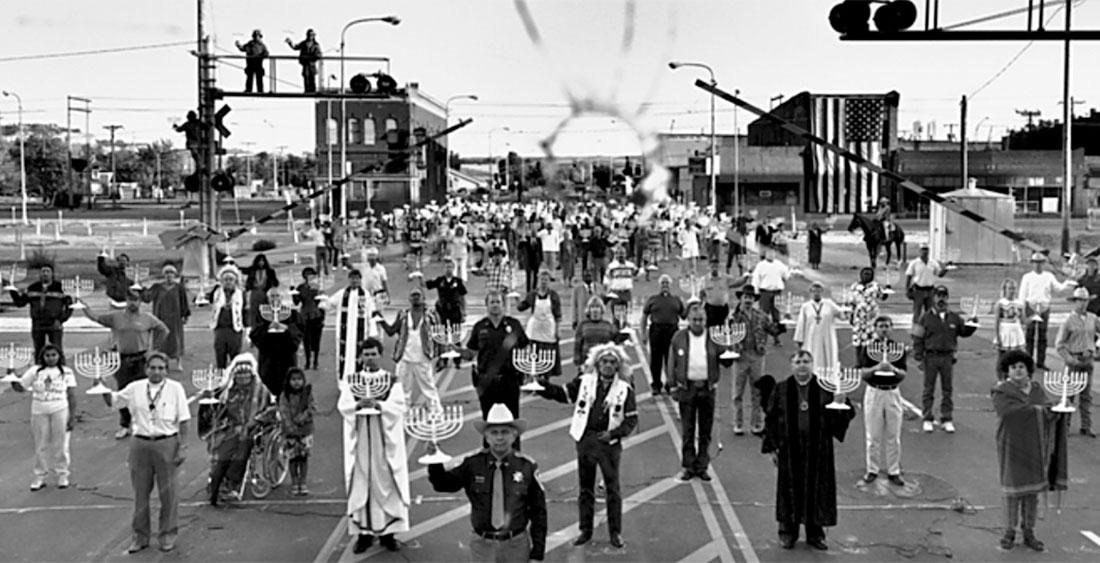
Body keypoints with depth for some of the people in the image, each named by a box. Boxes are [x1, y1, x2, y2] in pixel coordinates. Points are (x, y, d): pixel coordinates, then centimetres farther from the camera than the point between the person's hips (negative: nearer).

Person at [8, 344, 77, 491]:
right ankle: (40, 476, 19)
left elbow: (72, 396, -1)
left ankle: (62, 475, 17)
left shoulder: (66, 372, -1)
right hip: (39, 412, 2)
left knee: (60, 445, 5)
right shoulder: (35, 371, 4)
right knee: (41, 446, 9)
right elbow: (20, 387, 7)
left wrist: (72, 416, -5)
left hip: (60, 411, -2)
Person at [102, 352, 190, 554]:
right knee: (140, 492, 10)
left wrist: (182, 447, -9)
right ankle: (141, 535, 23)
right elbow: (113, 401, 14)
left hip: (166, 443, -3)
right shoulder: (135, 388, 3)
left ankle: (168, 534, 21)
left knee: (167, 491, 7)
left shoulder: (175, 389, -5)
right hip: (140, 443, 3)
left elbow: (183, 421, -4)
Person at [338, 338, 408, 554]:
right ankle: (363, 533, 7)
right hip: (359, 440, 1)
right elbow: (343, 406, -4)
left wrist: (378, 405, -23)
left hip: (385, 440, -1)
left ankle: (387, 532, 8)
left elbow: (399, 407, -7)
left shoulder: (392, 381, 4)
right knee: (360, 485, 1)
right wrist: (358, 404, -23)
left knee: (385, 485, 0)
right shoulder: (351, 381, 8)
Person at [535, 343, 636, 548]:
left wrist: (613, 433, -16)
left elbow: (631, 420, -3)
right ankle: (585, 530, 22)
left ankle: (615, 532, 14)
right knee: (585, 487, 11)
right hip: (585, 440, 2)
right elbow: (561, 393, 2)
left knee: (613, 488, 3)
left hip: (609, 443, -2)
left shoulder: (624, 389, -3)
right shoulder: (584, 382, 2)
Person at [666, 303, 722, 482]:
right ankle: (688, 467, 14)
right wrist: (672, 386, 1)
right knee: (687, 431, 6)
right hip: (686, 388, 0)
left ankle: (702, 466, 17)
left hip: (707, 388, 0)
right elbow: (672, 363, 5)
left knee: (705, 431, 7)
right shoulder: (679, 337, 2)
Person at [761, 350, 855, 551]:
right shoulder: (781, 389, 0)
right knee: (790, 489, 6)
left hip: (818, 449, 1)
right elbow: (771, 419, 2)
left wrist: (841, 403, -20)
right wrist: (771, 447, -1)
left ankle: (815, 534, 20)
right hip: (789, 449, 0)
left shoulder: (825, 388, 0)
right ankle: (788, 532, 20)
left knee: (817, 489, 6)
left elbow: (844, 417, 1)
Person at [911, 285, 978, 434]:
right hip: (931, 357, -2)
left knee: (948, 389, 6)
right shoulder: (926, 318, -1)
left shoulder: (954, 318, 7)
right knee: (928, 389, 3)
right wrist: (919, 358, -7)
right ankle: (928, 419, 12)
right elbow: (918, 339, -2)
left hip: (948, 357, 2)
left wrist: (972, 325, -8)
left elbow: (964, 331, 12)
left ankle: (947, 419, 14)